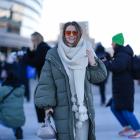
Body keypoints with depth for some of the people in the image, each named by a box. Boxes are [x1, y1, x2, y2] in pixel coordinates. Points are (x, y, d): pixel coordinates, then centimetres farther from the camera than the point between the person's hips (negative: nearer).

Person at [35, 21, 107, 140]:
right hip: (63, 110, -2)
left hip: (83, 109, 3)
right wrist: (47, 104, -10)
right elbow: (46, 82, -2)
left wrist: (94, 63, -9)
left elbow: (99, 77, 9)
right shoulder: (53, 56, 0)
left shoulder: (85, 53, 9)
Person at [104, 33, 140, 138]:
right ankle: (127, 127, 23)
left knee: (125, 109, -5)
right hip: (120, 87, 10)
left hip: (124, 88, -10)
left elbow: (117, 66, -36)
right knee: (114, 108, 15)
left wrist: (105, 63, -23)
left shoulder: (123, 55, -19)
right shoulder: (120, 54, 15)